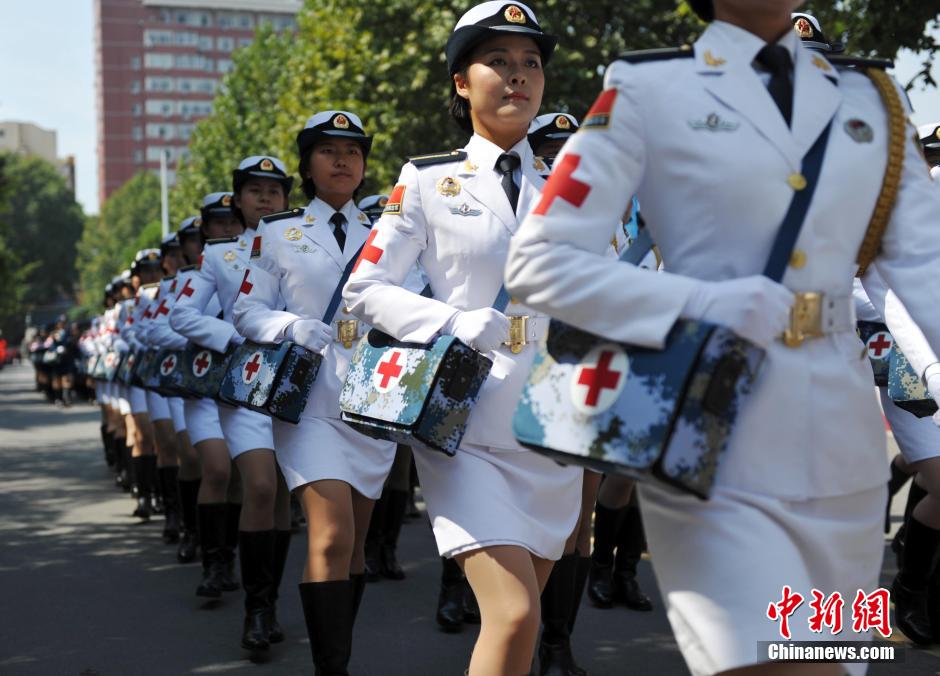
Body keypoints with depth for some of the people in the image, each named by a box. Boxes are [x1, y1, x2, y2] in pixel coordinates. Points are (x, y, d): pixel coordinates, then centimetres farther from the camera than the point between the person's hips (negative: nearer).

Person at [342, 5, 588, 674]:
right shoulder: (429, 180, 2)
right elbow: (367, 288, -1)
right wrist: (460, 325, -15)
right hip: (466, 431, -4)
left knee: (520, 611, 13)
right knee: (514, 616, -17)